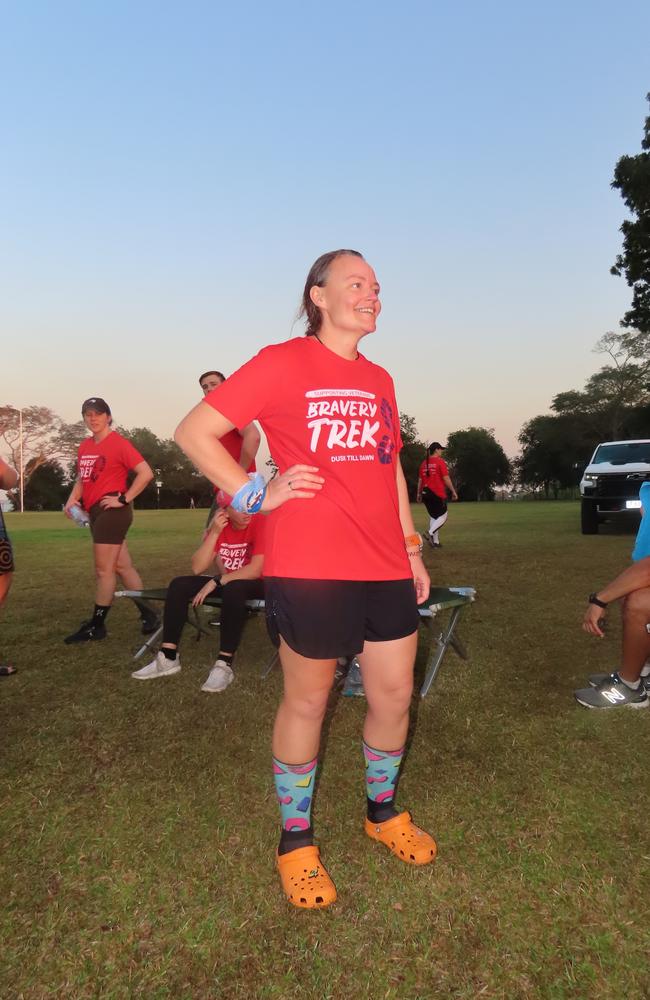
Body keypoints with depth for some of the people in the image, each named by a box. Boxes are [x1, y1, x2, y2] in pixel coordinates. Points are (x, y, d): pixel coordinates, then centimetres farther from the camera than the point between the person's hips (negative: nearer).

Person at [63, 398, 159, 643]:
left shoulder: (118, 443, -11)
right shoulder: (84, 447, 13)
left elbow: (146, 473, -17)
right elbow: (82, 478, 23)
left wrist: (124, 499, -17)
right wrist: (73, 499, 5)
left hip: (112, 511, -9)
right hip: (95, 512, 9)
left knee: (103, 570, -2)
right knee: (123, 566, 11)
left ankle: (96, 626, 9)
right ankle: (149, 616, 18)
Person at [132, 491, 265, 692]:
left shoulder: (260, 523, -20)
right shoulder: (219, 525, -2)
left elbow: (256, 570, -29)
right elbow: (197, 568, -10)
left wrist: (215, 582, -24)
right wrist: (214, 533, -21)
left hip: (255, 585, -6)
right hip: (226, 582, 6)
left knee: (233, 589, -39)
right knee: (179, 585, -10)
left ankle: (225, 664, -32)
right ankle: (168, 658, -9)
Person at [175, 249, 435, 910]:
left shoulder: (379, 380, 14)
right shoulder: (283, 363, -5)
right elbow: (194, 431, -6)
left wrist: (412, 547, 17)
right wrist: (256, 496, -11)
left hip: (385, 568, 6)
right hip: (308, 568, -6)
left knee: (394, 694, 14)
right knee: (307, 702, 8)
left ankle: (382, 812, 40)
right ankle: (295, 840, 30)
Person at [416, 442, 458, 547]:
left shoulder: (424, 463, 10)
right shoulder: (440, 461, -8)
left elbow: (420, 480, 12)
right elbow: (446, 478, -11)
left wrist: (419, 494, 19)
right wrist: (453, 491, -4)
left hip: (426, 493, 6)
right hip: (438, 494, -6)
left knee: (433, 517, 15)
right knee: (443, 516, 4)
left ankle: (435, 541, 14)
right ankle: (430, 533, -17)